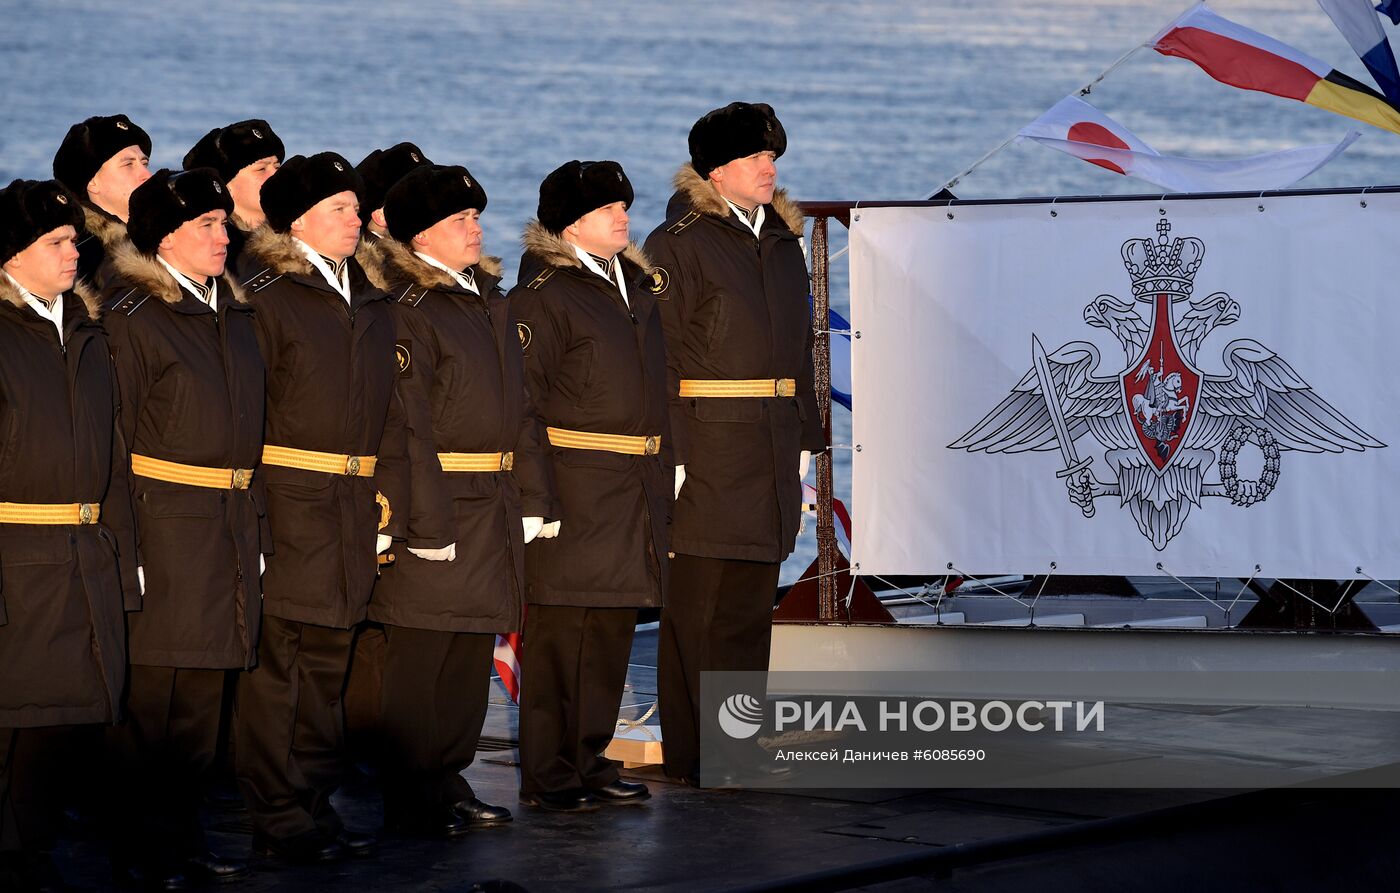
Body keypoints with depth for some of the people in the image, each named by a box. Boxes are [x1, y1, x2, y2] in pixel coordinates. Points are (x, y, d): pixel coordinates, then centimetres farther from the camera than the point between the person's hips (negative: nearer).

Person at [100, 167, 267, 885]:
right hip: (162, 523, -7)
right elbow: (113, 437, -11)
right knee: (149, 691, -1)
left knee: (201, 692, 11)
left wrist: (254, 527, 16)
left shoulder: (235, 311, 15)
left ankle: (179, 834, 19)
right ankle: (142, 845, 8)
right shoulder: (132, 315, -8)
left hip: (231, 523, 7)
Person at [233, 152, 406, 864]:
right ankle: (276, 818, 2)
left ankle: (314, 805, 21)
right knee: (276, 659, -4)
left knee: (328, 657, 12)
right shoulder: (266, 295, -6)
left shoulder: (371, 302, 15)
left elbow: (389, 404, 18)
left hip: (353, 502, 7)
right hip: (286, 496, -7)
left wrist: (384, 486, 9)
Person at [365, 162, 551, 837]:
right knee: (419, 656, -2)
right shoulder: (406, 310, -12)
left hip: (495, 508, 9)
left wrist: (532, 496, 12)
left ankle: (450, 782, 24)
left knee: (473, 652, 14)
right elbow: (408, 425, -17)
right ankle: (409, 801, 6)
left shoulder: (488, 299, 15)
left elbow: (518, 405, 18)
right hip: (436, 505, -9)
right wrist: (429, 522, -20)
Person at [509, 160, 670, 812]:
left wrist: (664, 464, 17)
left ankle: (588, 759, 21)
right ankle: (546, 774, 2)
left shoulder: (633, 282, 17)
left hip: (636, 486, 8)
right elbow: (521, 397, -13)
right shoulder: (543, 292, -9)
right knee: (560, 629, -4)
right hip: (573, 484, -8)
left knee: (613, 624, 12)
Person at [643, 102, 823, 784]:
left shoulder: (783, 241, 16)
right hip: (706, 443, -7)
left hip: (771, 447, 7)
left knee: (753, 598, 10)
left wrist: (804, 440, 16)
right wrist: (670, 452, -17)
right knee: (698, 603, -3)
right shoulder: (680, 242, -7)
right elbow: (660, 355, -11)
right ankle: (694, 757, 2)